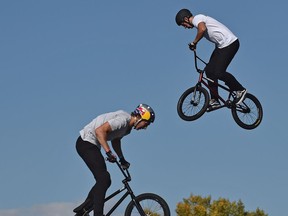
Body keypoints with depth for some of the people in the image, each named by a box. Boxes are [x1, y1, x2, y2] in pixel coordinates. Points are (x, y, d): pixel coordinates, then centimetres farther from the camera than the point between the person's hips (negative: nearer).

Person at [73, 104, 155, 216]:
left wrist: (122, 159, 20)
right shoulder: (123, 119, -20)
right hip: (86, 142, -10)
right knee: (103, 178, -18)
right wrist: (108, 152, -31)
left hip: (91, 145, 10)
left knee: (105, 181, 9)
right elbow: (100, 130, -29)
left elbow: (116, 140, 24)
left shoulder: (127, 126, 10)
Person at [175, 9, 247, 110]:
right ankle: (214, 100, 9)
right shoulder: (200, 21, 22)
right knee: (210, 70, 6)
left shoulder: (197, 18, -10)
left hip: (230, 43, -11)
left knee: (219, 72, -17)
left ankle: (240, 90, -1)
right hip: (222, 45, 11)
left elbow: (202, 29, -33)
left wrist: (194, 42, -19)